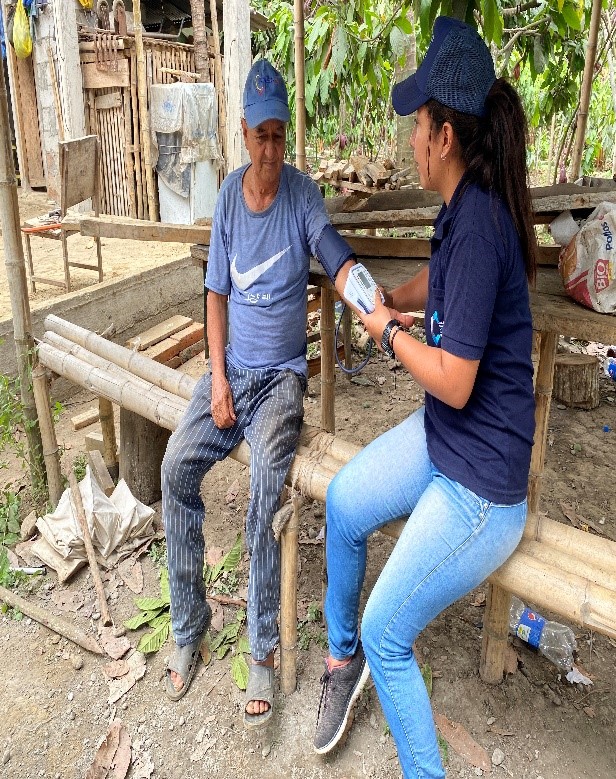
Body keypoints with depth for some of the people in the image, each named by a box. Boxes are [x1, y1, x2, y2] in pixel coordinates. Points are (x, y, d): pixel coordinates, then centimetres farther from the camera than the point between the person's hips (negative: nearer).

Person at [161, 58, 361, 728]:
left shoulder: (303, 194, -4)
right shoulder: (229, 193, 6)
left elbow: (338, 263, -15)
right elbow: (217, 293, 6)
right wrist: (218, 378, -4)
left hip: (282, 373, -4)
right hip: (232, 367, 4)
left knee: (265, 483, -29)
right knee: (177, 465, -17)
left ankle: (263, 652, -13)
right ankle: (188, 627, 1)